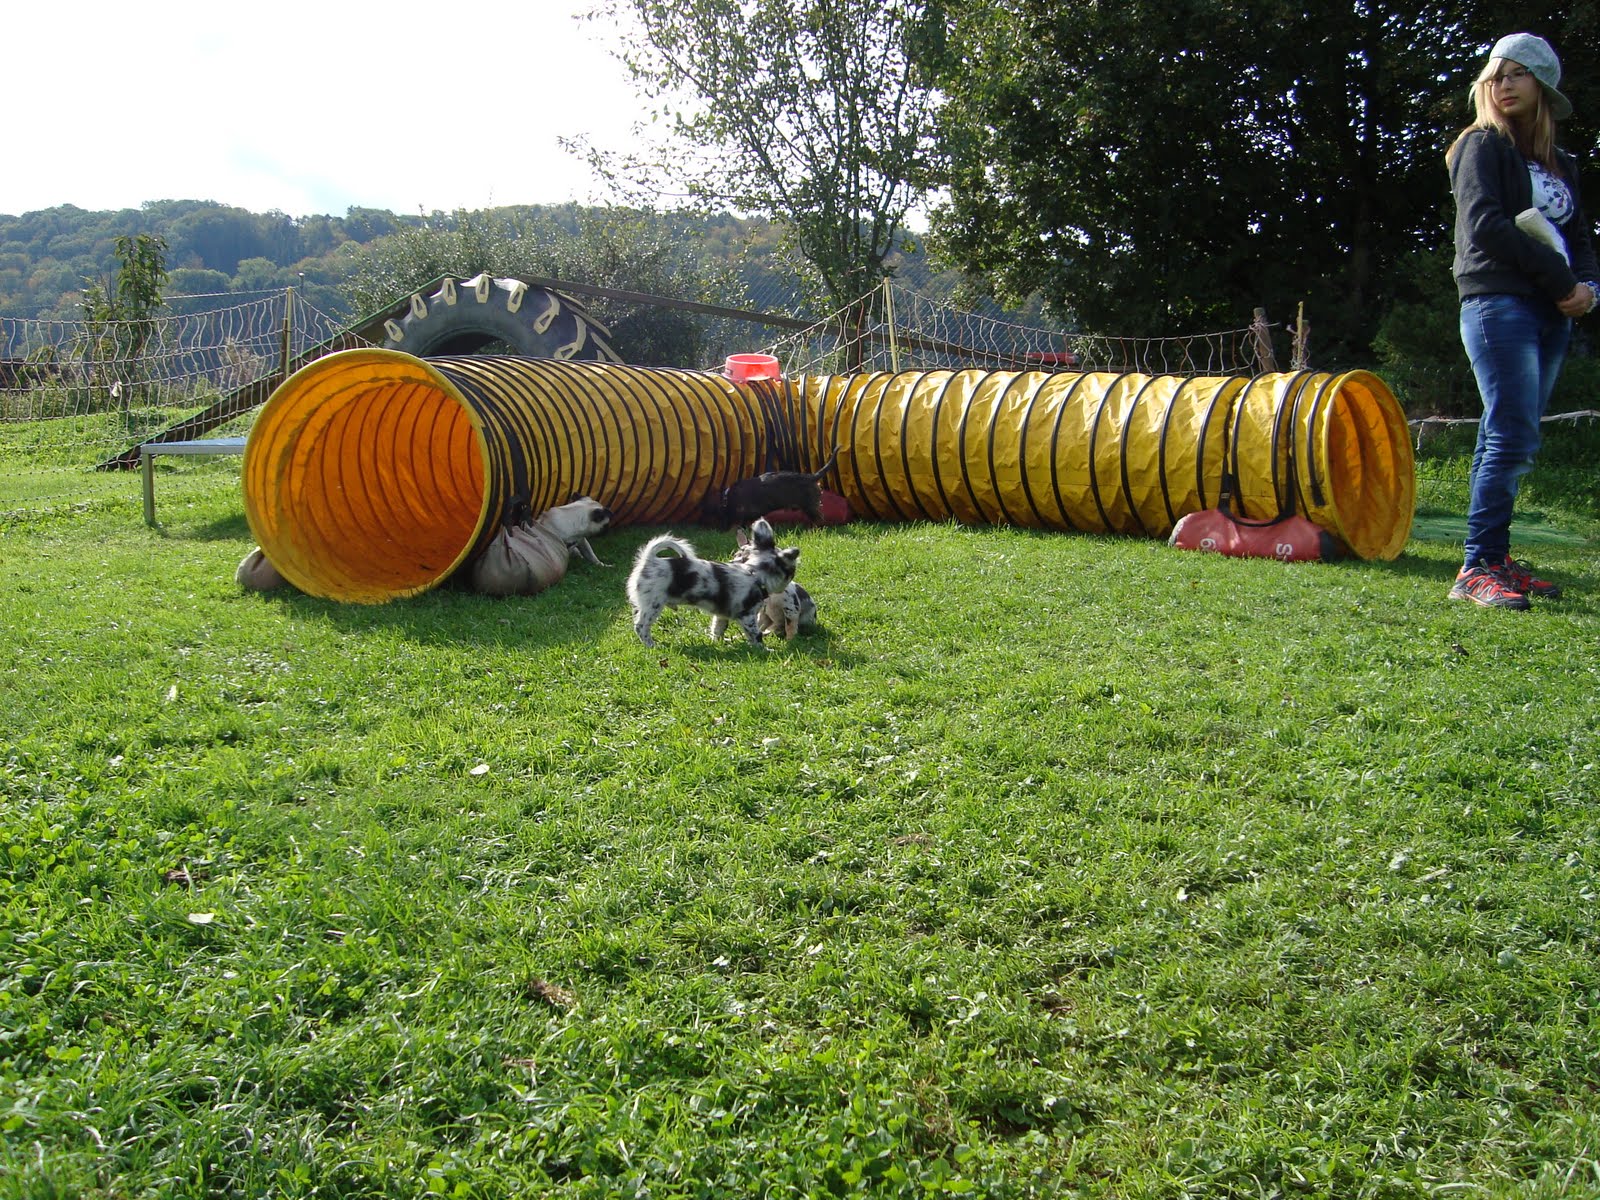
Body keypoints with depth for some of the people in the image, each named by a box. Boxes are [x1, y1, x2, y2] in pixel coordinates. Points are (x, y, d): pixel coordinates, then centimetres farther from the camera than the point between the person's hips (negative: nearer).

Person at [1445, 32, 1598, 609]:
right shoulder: (1483, 147, 3)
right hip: (1498, 303, -6)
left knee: (1507, 441, 6)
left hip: (1551, 313, 7)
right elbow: (1486, 226, -10)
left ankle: (1494, 559, 8)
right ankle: (1477, 569, -14)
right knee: (1513, 438, -15)